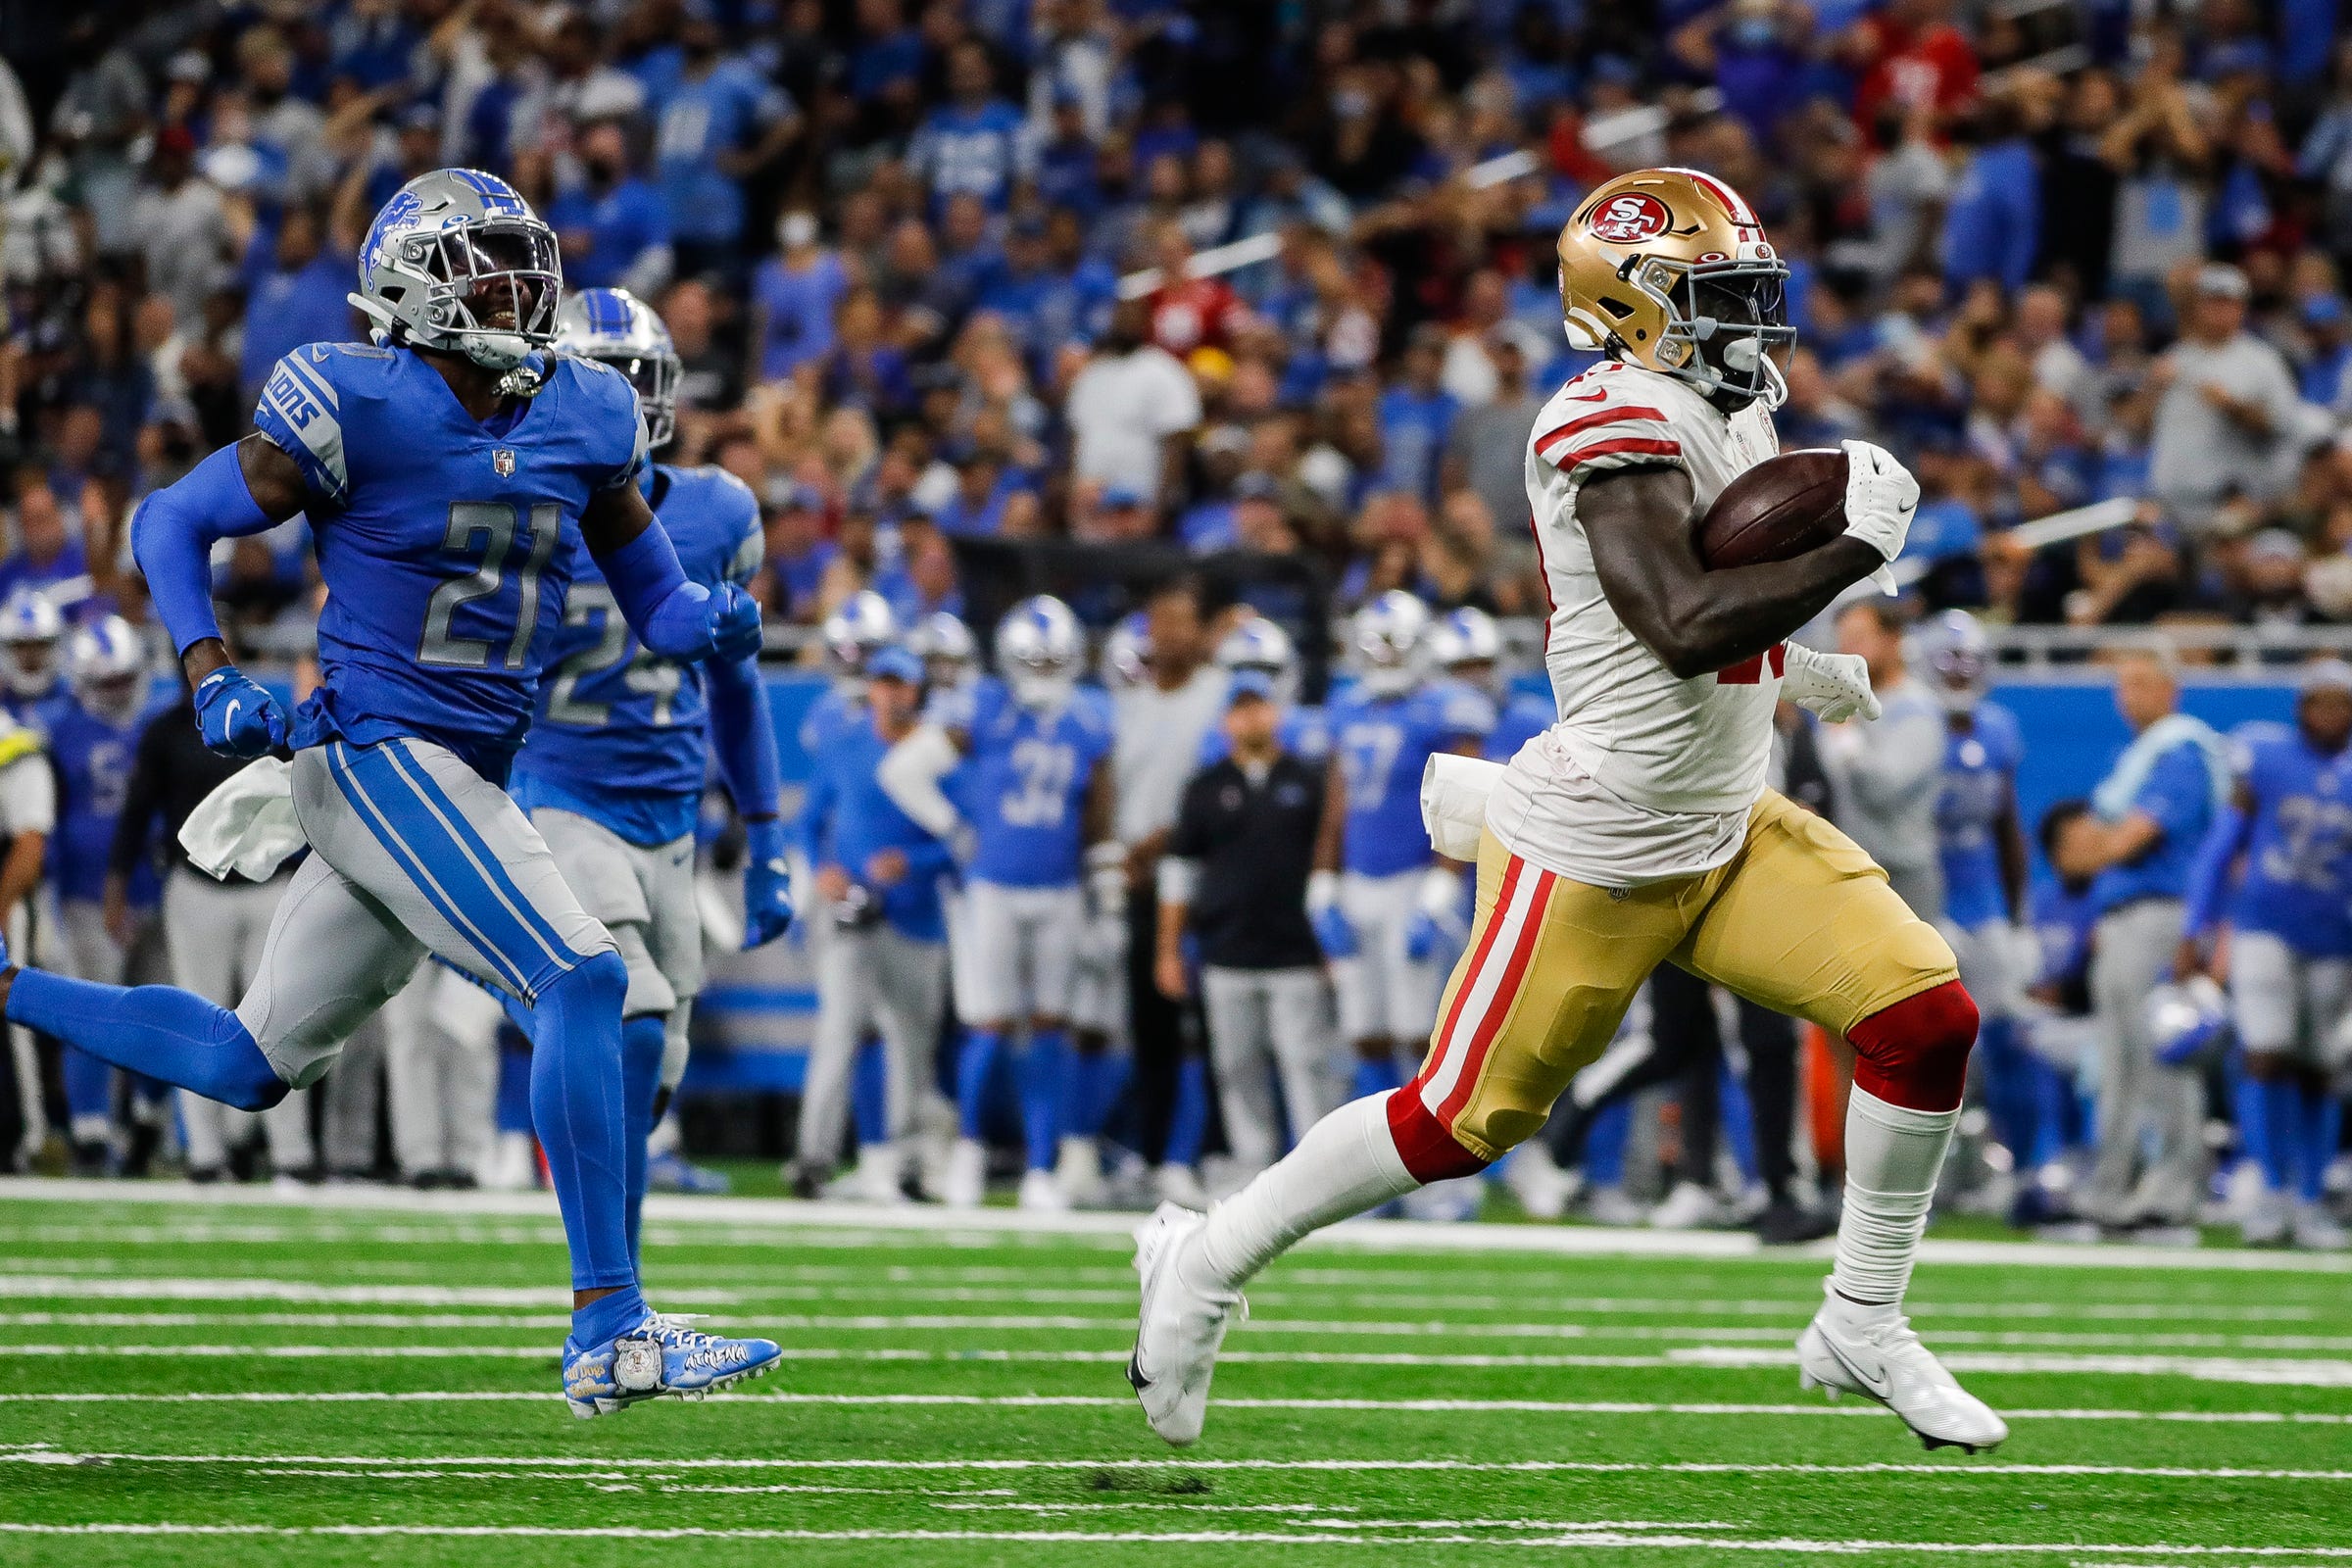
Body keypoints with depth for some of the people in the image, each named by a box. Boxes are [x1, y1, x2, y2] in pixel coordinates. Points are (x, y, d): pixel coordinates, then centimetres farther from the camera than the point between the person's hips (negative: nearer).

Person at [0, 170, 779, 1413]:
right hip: (375, 751, -8)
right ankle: (611, 1333, -20)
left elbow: (654, 600, 13)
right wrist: (211, 681, -14)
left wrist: (714, 622, -10)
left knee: (247, 1065, 15)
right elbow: (171, 523, -2)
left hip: (466, 783, 8)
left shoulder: (581, 418, 8)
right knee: (581, 982, -21)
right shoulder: (357, 407, -11)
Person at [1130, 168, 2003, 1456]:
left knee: (1927, 1017, -5)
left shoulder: (1725, 418, 10)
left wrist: (1780, 668, 13)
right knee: (1464, 1118, 0)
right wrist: (1856, 551, -26)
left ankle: (1862, 1327, 8)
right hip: (1594, 854, -9)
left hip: (1727, 831, 9)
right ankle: (1207, 1260, 21)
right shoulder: (1619, 428, -20)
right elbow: (1683, 629, -31)